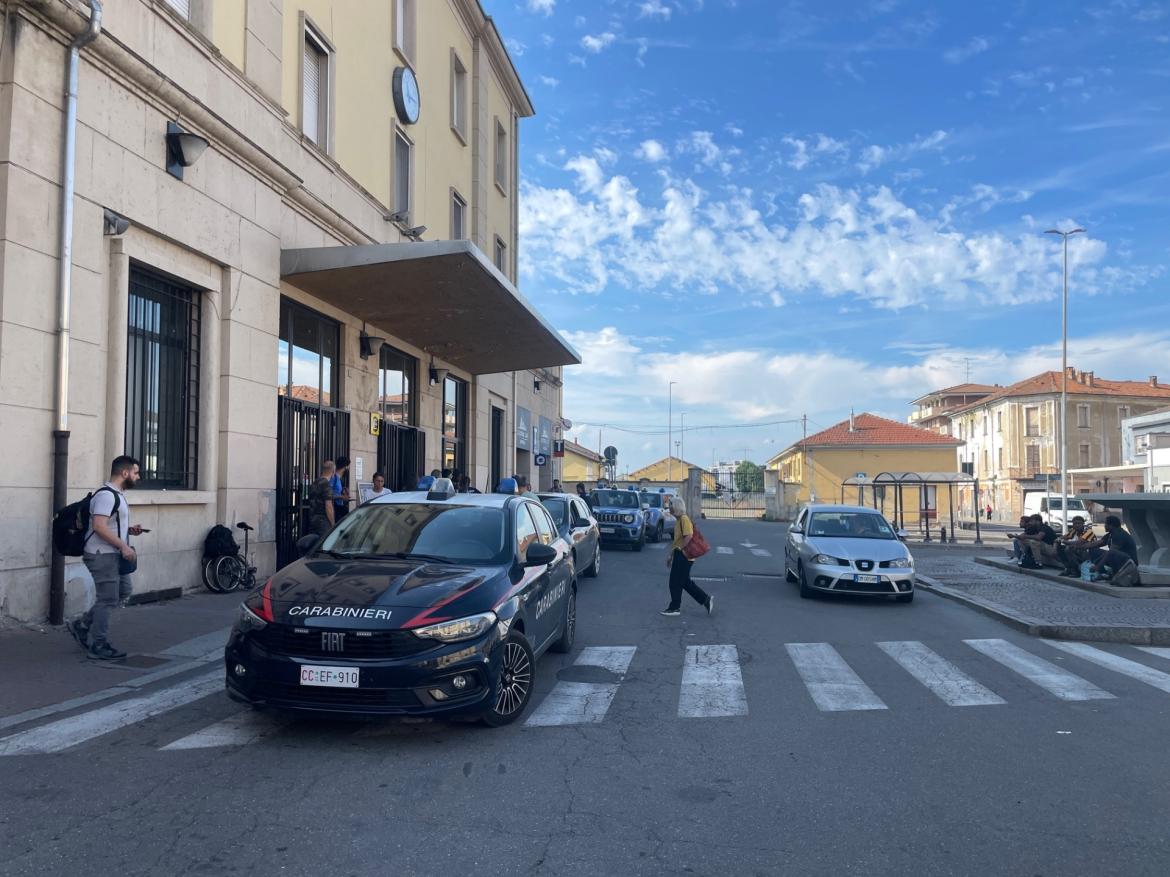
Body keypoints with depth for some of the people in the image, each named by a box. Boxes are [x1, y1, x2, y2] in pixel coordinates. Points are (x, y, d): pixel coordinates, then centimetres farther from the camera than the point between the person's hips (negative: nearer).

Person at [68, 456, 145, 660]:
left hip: (113, 554, 10)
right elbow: (99, 526, -26)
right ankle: (98, 646, 7)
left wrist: (129, 530, 8)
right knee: (108, 600, -3)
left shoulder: (117, 494, 15)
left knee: (124, 590, 17)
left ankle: (83, 626, 23)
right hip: (102, 555, -10)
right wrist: (124, 546, -24)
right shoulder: (106, 495, -18)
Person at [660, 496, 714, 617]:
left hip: (683, 556, -10)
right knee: (685, 582, 14)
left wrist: (679, 549, -21)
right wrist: (671, 555, 22)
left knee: (675, 582, -2)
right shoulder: (678, 520, 16)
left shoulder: (684, 519, -16)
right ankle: (706, 599, 17)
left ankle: (675, 608, 7)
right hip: (679, 556, 10)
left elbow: (689, 536, -28)